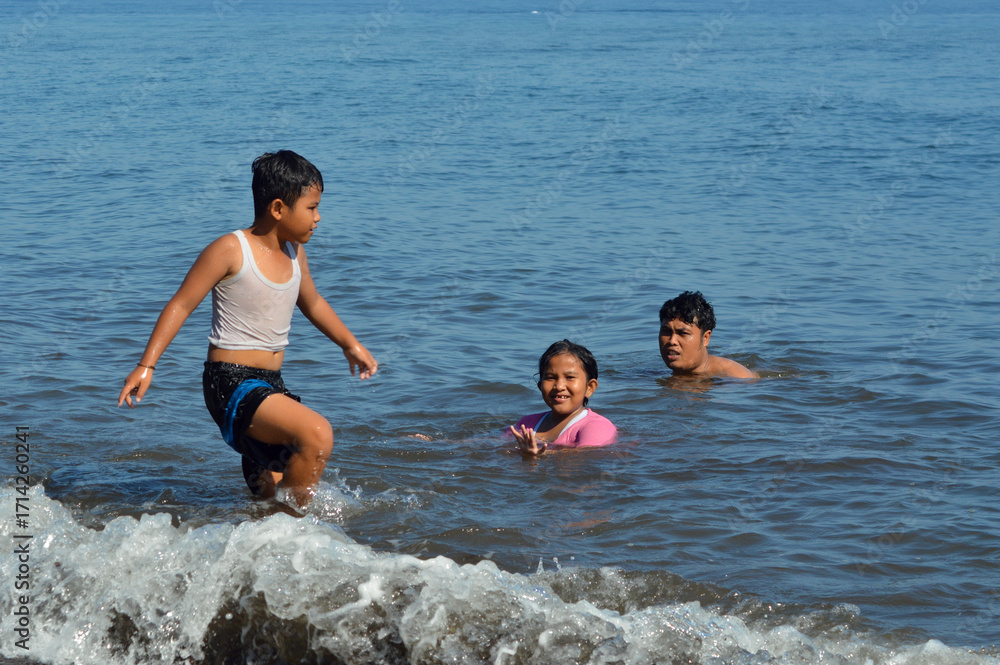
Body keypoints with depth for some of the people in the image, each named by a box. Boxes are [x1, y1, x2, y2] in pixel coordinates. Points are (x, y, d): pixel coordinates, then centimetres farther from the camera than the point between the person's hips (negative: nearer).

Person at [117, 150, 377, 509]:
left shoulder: (294, 252, 8)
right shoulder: (231, 250, -14)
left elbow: (312, 303, 28)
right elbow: (181, 305, -10)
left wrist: (350, 344, 35)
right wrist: (146, 365, -16)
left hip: (271, 384, 8)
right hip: (231, 384, -8)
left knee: (272, 490, 14)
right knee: (317, 433, -27)